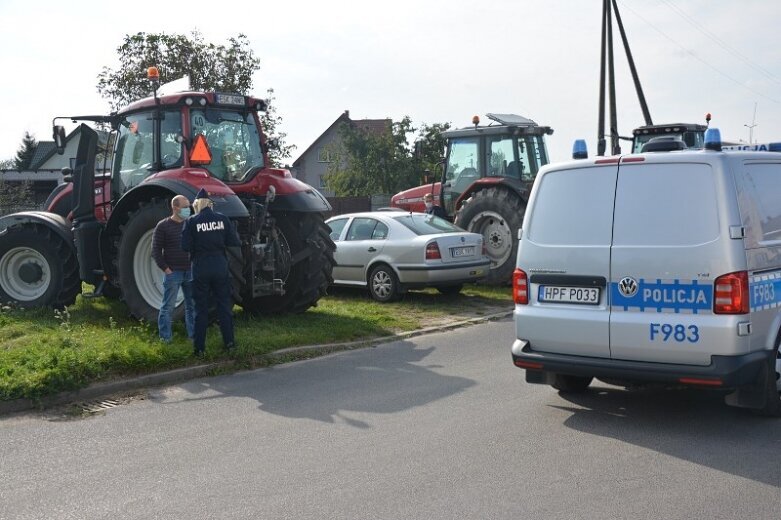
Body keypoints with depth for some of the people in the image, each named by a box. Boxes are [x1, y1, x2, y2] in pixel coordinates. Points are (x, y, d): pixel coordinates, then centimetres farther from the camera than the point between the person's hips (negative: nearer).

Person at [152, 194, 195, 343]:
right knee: (168, 307, 1)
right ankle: (165, 337, 10)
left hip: (190, 272, 5)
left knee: (192, 305, 10)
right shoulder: (163, 226, -5)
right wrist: (165, 269, -10)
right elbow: (156, 251, -5)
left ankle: (194, 334, 19)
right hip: (172, 273, -5)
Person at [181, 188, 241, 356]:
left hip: (201, 269, -1)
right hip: (220, 268, 1)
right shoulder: (222, 219, -1)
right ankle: (229, 342, 16)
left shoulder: (191, 222, -6)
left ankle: (199, 347, 7)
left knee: (201, 308, 6)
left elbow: (185, 246, -10)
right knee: (224, 305, 12)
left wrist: (198, 245, 10)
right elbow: (235, 242, -2)